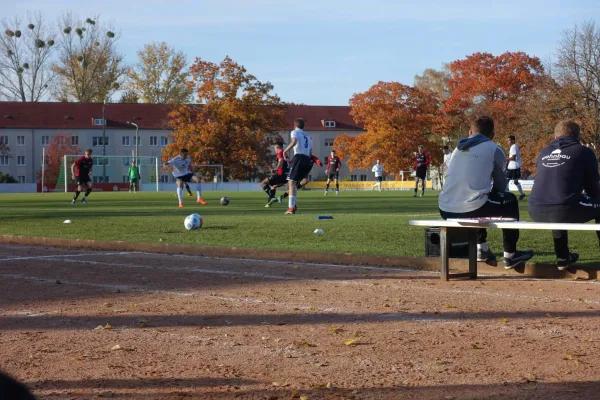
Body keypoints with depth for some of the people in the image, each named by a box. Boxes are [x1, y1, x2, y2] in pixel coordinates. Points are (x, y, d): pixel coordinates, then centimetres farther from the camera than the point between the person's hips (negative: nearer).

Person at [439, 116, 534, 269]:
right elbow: (501, 185, 16)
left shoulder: (458, 149, 21)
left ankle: (482, 249, 44)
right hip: (472, 209, -6)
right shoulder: (494, 149, 8)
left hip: (446, 211, 6)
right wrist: (494, 195, 38)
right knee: (510, 201, 23)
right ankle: (510, 256, 24)